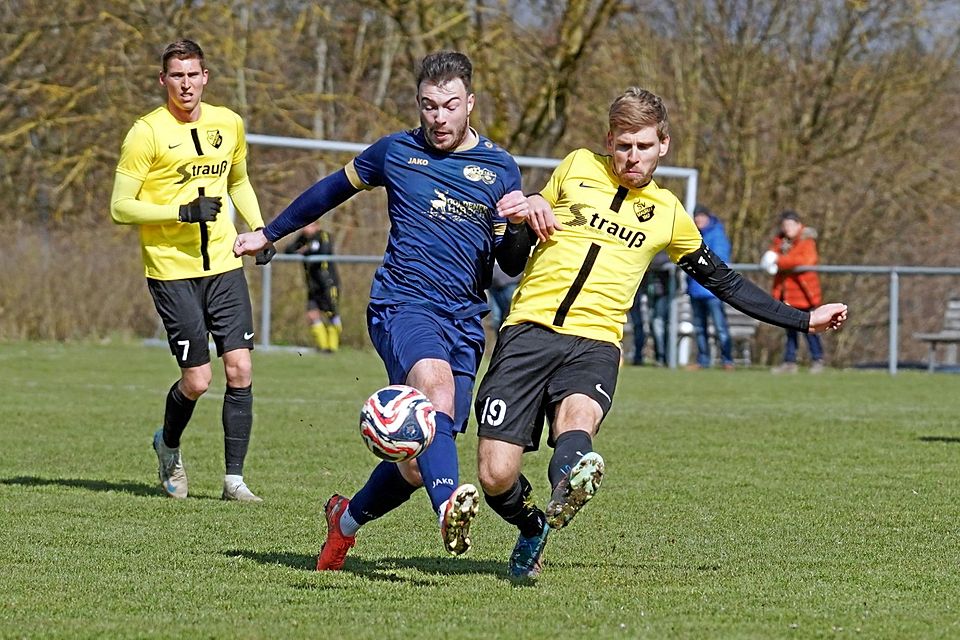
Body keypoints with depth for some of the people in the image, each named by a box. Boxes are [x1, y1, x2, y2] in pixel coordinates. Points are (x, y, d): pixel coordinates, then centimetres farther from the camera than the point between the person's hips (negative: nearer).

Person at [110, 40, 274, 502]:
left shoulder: (229, 125, 8)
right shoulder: (147, 133, -9)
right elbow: (120, 207, -11)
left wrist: (259, 229, 13)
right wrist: (182, 212, -21)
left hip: (224, 265, 5)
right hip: (172, 270, -5)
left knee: (240, 369, -5)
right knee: (197, 380, -5)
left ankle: (234, 477, 3)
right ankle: (168, 445, 26)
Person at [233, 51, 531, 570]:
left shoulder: (500, 169, 10)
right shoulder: (396, 152, 8)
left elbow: (513, 266, 11)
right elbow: (333, 189, 24)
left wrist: (519, 224, -11)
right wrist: (270, 233, 32)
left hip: (464, 321, 3)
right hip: (402, 304, -3)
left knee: (419, 462, -1)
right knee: (435, 381, -37)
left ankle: (347, 518, 29)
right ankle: (449, 504, -59)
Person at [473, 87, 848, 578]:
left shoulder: (668, 214, 15)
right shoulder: (576, 168, 12)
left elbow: (723, 282, 26)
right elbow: (519, 244, 24)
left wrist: (804, 320, 24)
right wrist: (529, 211, -1)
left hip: (595, 341, 0)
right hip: (529, 329, 0)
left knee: (576, 419, -36)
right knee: (496, 478, -11)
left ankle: (567, 485, -66)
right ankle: (532, 529, 20)